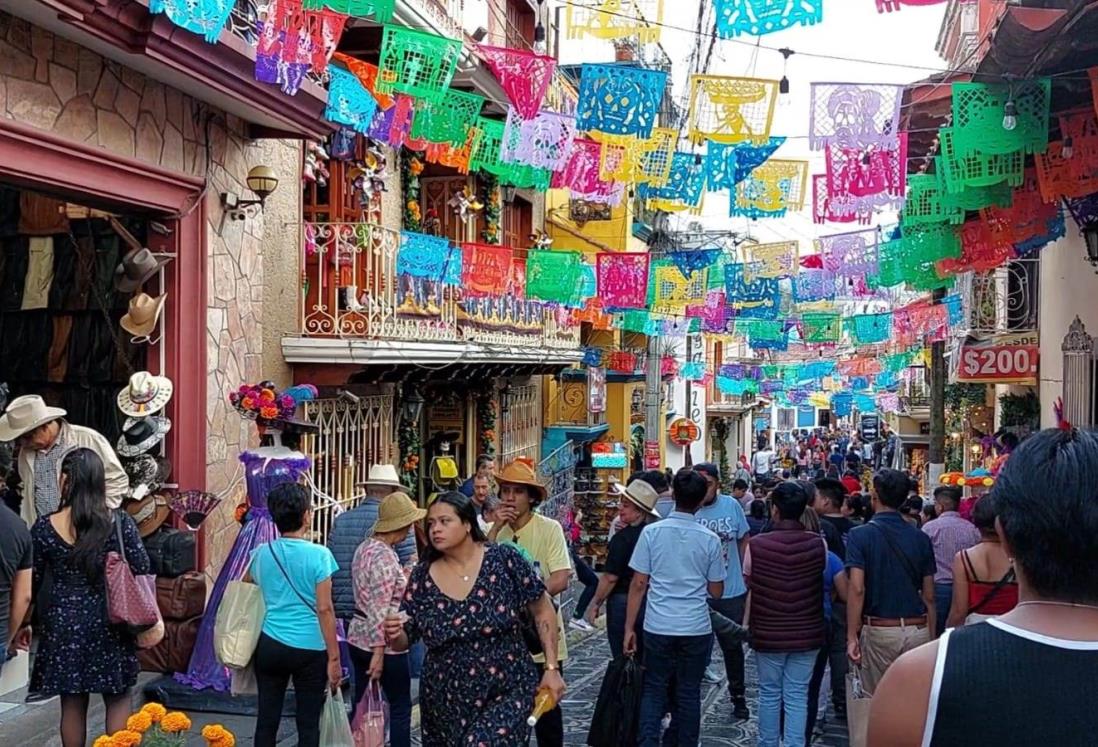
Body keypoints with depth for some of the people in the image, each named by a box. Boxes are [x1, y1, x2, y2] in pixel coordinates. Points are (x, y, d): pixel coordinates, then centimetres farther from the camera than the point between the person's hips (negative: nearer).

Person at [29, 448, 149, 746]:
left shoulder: (44, 527, -8)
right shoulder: (120, 522, -11)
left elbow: (31, 582, 1)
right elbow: (142, 571, -8)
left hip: (63, 623, 1)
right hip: (109, 622, -1)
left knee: (72, 703, 14)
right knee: (118, 700, 12)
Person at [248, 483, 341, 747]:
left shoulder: (261, 553, 2)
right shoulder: (319, 555, -11)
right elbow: (324, 610, -12)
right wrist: (334, 658, -7)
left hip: (270, 646, 4)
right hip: (310, 649, -4)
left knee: (266, 720, 11)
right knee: (308, 724, 5)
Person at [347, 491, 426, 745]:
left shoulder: (365, 547, 7)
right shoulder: (385, 556, -20)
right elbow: (380, 610, -22)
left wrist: (403, 575, 18)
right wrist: (379, 652, -21)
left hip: (358, 637, 9)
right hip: (383, 642, -9)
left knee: (361, 706, 14)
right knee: (400, 708, 6)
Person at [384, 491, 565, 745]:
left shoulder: (504, 559, -10)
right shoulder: (422, 576, -3)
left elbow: (542, 611, -2)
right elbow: (402, 643, 3)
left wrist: (551, 668, -5)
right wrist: (394, 634, -19)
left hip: (507, 694, -3)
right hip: (446, 702, 3)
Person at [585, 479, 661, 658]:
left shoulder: (623, 538, -18)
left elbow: (611, 578, -16)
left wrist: (595, 603, -5)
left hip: (623, 603, -6)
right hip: (651, 603, 7)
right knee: (644, 660, 16)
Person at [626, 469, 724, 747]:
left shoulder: (651, 532, -5)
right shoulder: (710, 539, -3)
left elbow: (638, 584, -4)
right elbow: (716, 592, 4)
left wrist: (629, 628, 3)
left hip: (658, 627, 0)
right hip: (696, 629, 0)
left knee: (653, 690, 12)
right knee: (689, 693, 12)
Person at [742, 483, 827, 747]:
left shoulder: (756, 545, -14)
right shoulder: (818, 544, -10)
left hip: (767, 633, -1)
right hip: (806, 633, 1)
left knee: (769, 694, 14)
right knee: (797, 697, 9)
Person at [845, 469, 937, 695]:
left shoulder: (860, 535, -7)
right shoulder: (921, 538, 4)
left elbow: (857, 589, -15)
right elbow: (929, 596, 6)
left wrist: (852, 636, -11)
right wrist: (932, 638, 15)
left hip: (879, 631, -3)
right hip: (918, 630, 3)